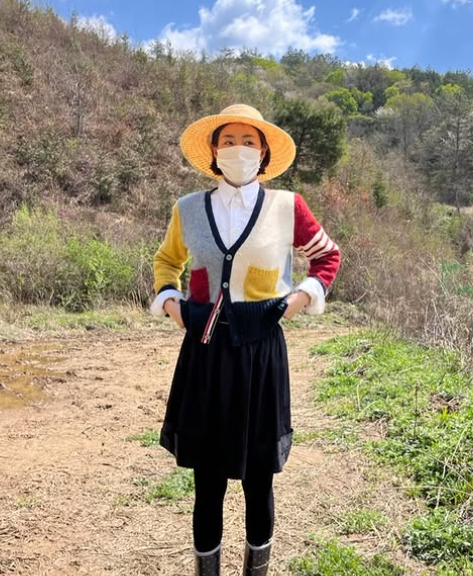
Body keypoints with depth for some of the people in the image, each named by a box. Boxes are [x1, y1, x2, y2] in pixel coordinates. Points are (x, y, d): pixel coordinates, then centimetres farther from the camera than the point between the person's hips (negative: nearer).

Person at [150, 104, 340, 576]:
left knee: (258, 479, 10)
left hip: (261, 351, -1)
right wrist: (168, 300, 4)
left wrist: (305, 295, -2)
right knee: (207, 479, 8)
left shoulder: (286, 206, 0)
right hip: (204, 351, 1)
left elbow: (328, 256, 13)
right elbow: (167, 260, 21)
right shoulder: (188, 209, 4)